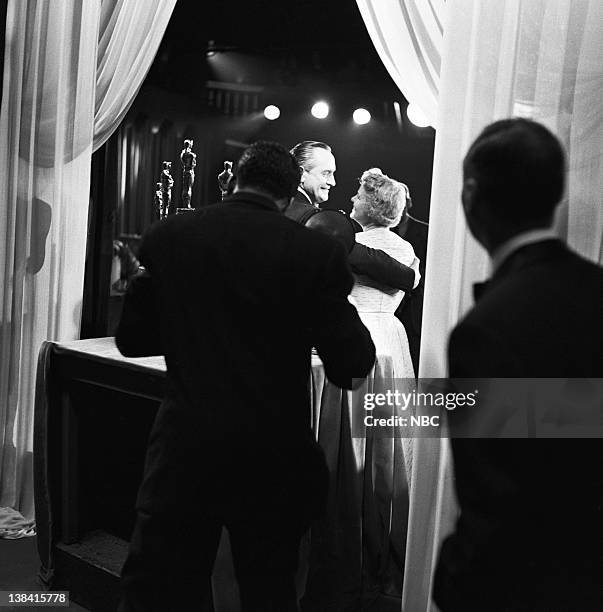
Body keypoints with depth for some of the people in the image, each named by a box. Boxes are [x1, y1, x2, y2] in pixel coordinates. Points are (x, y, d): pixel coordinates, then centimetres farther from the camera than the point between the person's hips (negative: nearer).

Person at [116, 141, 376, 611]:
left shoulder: (166, 236, -3)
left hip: (183, 453, 1)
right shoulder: (318, 253, -11)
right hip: (271, 460, 0)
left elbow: (131, 339, 4)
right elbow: (351, 367, -10)